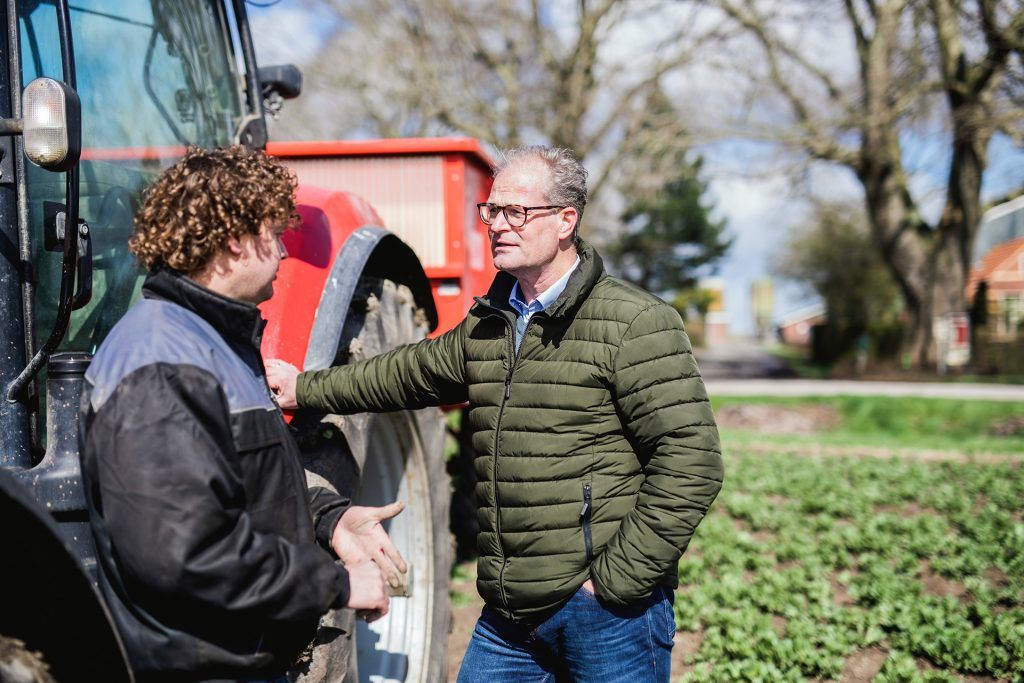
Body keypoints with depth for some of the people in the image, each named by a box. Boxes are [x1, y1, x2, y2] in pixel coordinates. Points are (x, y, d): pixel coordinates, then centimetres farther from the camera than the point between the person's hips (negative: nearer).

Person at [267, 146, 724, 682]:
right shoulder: (486, 326, 11)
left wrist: (616, 579, -16)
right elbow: (411, 374, 28)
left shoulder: (635, 324, -11)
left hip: (608, 612, -6)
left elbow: (691, 462, -16)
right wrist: (305, 389, 32)